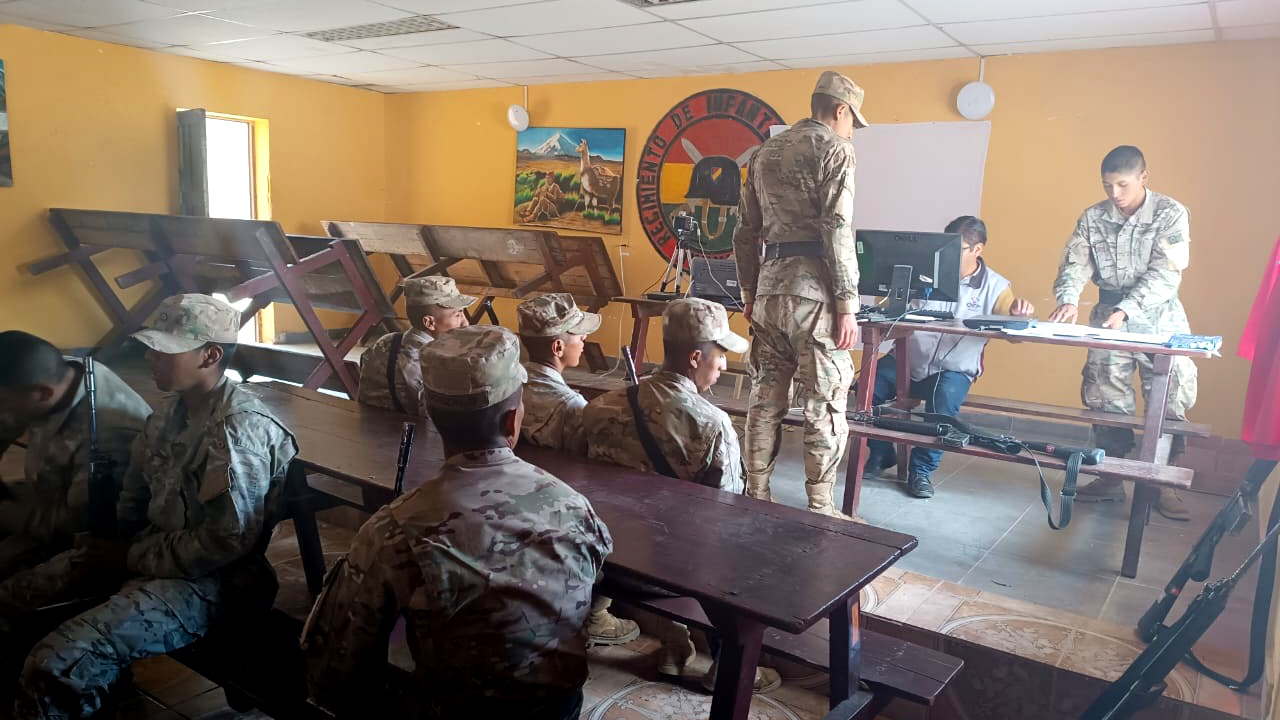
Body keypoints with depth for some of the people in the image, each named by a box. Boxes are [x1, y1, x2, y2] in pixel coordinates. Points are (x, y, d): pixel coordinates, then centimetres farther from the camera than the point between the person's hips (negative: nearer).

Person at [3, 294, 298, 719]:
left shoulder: (238, 428, -23)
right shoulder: (174, 409, 6)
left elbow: (228, 540, -25)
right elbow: (137, 490, 21)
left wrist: (132, 558, -13)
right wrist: (112, 545, 4)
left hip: (207, 579, -9)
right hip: (152, 554, 9)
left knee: (56, 664, -24)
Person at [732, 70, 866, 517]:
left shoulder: (765, 153, 18)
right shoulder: (834, 149, -3)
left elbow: (746, 231, 18)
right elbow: (837, 232, -13)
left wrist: (749, 291, 22)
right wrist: (847, 305, -12)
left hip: (769, 287, 7)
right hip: (814, 288, -7)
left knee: (765, 397, 11)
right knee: (824, 404, 0)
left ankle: (756, 497, 18)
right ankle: (820, 509, 4)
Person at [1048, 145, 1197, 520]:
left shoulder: (1171, 214, -8)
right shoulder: (1092, 218, 2)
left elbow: (1164, 273, -16)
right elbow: (1075, 262, -5)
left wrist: (1125, 310, -28)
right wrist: (1069, 299, -26)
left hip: (1159, 313, -2)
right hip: (1109, 312, 3)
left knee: (1171, 396, -5)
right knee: (1104, 394, 1)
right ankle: (1110, 479, 12)